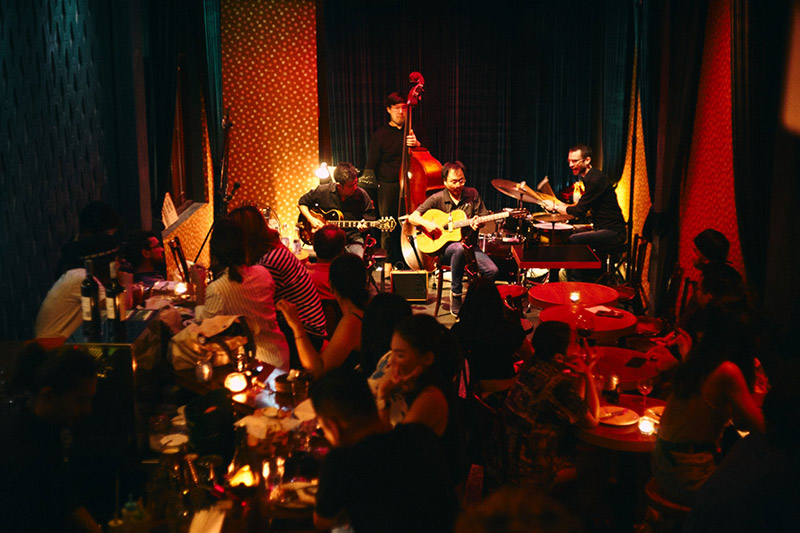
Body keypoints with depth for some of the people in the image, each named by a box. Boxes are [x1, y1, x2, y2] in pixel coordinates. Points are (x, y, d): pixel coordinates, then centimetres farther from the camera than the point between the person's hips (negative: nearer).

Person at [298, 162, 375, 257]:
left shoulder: (361, 195, -5)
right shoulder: (323, 191, -4)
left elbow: (370, 218, 5)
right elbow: (301, 203, 11)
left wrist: (364, 226, -18)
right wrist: (311, 219, -3)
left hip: (353, 238, 1)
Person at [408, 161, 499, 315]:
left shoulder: (472, 194, 5)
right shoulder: (437, 199, -1)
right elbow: (412, 217, -1)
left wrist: (478, 223, -16)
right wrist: (426, 223, -21)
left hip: (469, 245, 3)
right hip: (443, 247, -3)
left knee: (492, 271, -22)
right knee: (459, 249, -39)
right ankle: (455, 295, -24)